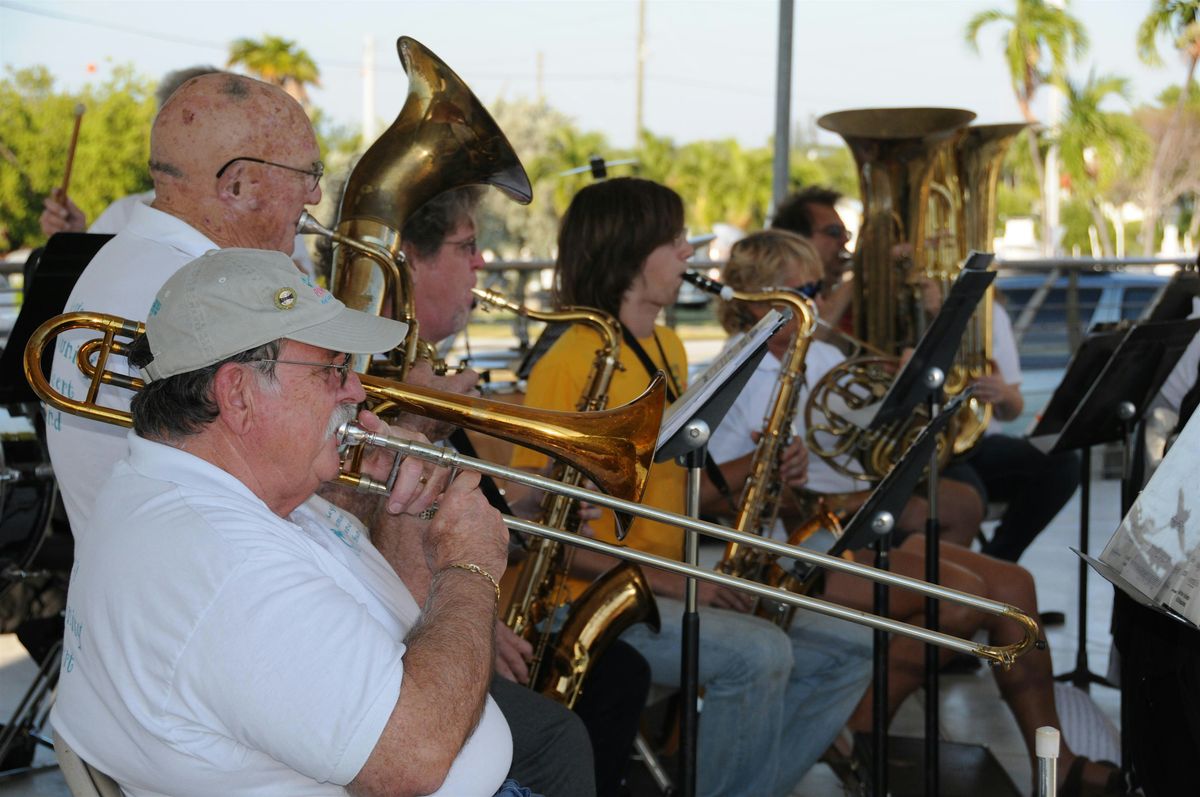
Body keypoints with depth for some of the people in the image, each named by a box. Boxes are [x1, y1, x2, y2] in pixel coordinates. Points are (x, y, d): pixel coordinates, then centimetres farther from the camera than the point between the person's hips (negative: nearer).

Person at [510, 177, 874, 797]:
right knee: (758, 655, -30)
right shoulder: (570, 364, -14)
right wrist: (667, 581, -22)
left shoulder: (668, 350, 14)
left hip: (671, 581, 9)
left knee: (849, 651, 0)